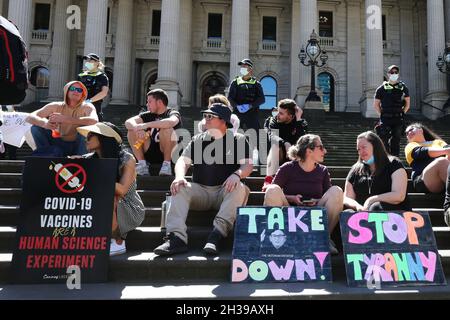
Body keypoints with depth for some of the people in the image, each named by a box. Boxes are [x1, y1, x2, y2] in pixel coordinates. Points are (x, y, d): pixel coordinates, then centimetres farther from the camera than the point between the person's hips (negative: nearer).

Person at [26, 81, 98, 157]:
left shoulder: (87, 107, -11)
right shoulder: (56, 106, -4)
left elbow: (94, 120, -36)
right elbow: (30, 117, -11)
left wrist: (64, 119, -38)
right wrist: (44, 123, -36)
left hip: (78, 146, -1)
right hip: (60, 145, 2)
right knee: (37, 127, -16)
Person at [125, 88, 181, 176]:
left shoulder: (173, 113, -4)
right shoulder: (148, 115, 11)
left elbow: (171, 122, -30)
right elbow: (128, 122, -3)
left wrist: (145, 125, -30)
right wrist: (137, 128, -26)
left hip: (170, 153, -5)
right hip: (150, 153, 5)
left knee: (166, 128, -29)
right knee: (132, 130, -8)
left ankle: (167, 164, -18)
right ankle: (142, 163, -8)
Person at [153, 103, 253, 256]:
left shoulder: (238, 139, 10)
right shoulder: (198, 139, 17)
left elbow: (248, 165, 0)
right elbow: (183, 160, 7)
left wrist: (236, 174, -24)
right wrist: (180, 176, -17)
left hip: (225, 191, -2)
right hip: (200, 191, 3)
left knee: (240, 188, -33)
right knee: (179, 188, -24)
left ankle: (217, 235, -42)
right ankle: (177, 238, -36)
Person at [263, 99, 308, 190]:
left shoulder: (302, 123, -7)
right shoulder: (274, 120, -8)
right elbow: (272, 137, -28)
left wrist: (298, 120, -27)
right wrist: (285, 144, -45)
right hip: (277, 158, -1)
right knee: (276, 145, -32)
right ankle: (269, 179, -36)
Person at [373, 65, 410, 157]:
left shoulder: (403, 88, 7)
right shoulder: (382, 88, 2)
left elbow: (407, 103, 15)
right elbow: (376, 104, 7)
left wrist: (402, 113, 6)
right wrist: (381, 114, 1)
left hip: (398, 119, 2)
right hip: (385, 120, -2)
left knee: (396, 141, 7)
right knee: (384, 142, -7)